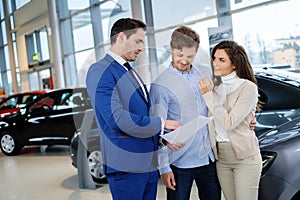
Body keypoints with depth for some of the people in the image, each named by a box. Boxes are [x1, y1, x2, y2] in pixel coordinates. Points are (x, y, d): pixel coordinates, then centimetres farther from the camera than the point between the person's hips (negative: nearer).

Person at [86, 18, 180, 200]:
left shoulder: (131, 73, 19)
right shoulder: (100, 71, -10)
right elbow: (116, 118, -21)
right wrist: (160, 124, -13)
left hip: (149, 163, 8)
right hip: (126, 166, -8)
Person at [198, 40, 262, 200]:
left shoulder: (248, 87, -11)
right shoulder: (214, 85, 7)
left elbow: (228, 122, -18)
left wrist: (208, 95, -15)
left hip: (244, 156, -5)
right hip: (221, 156, 6)